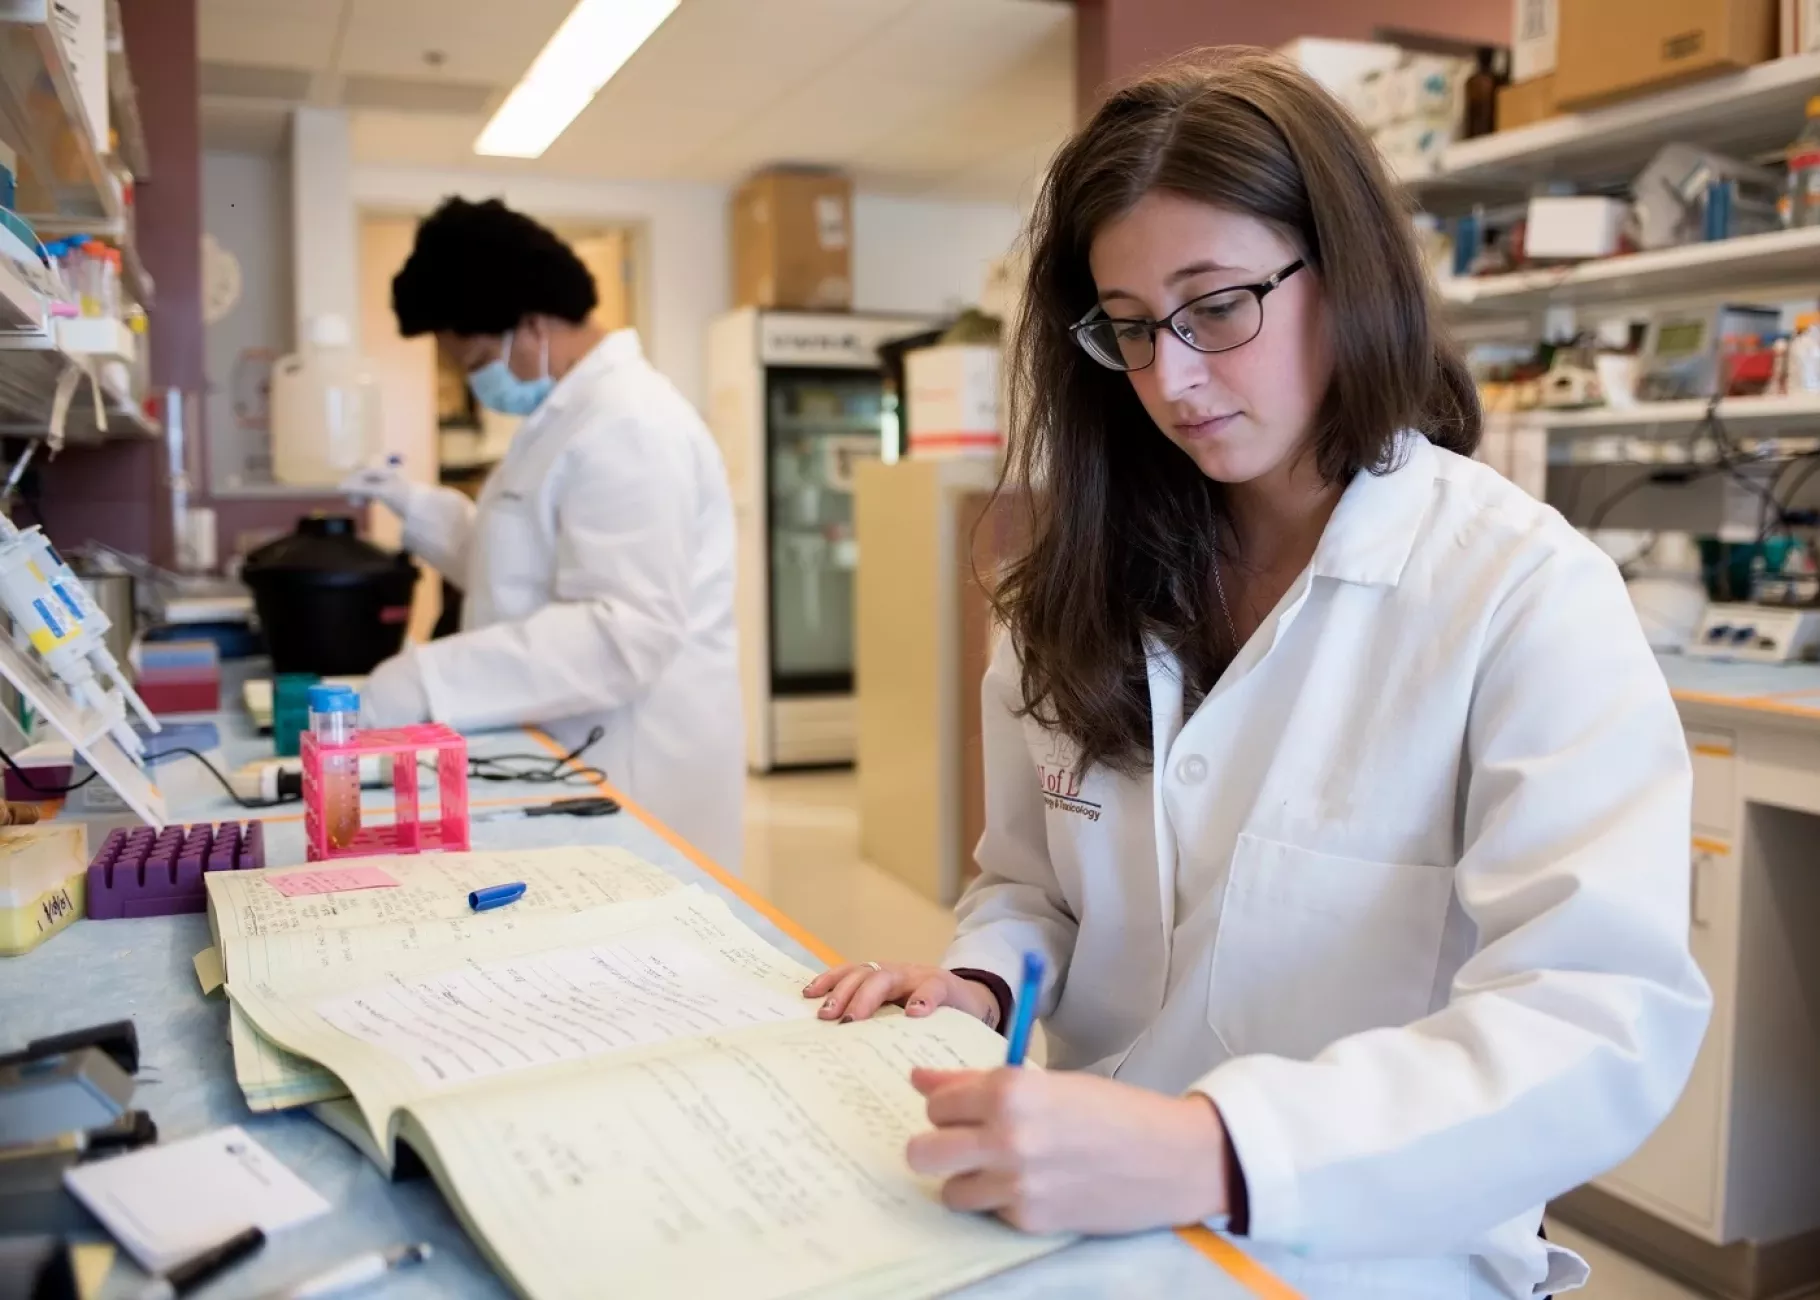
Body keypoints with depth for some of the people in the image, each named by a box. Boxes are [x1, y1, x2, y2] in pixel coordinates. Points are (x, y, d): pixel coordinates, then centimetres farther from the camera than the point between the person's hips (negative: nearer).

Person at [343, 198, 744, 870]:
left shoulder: (627, 424, -20)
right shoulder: (567, 413, 14)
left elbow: (625, 632, -29)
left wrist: (430, 681, -30)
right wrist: (420, 508, 11)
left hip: (630, 767, -10)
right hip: (573, 752, 10)